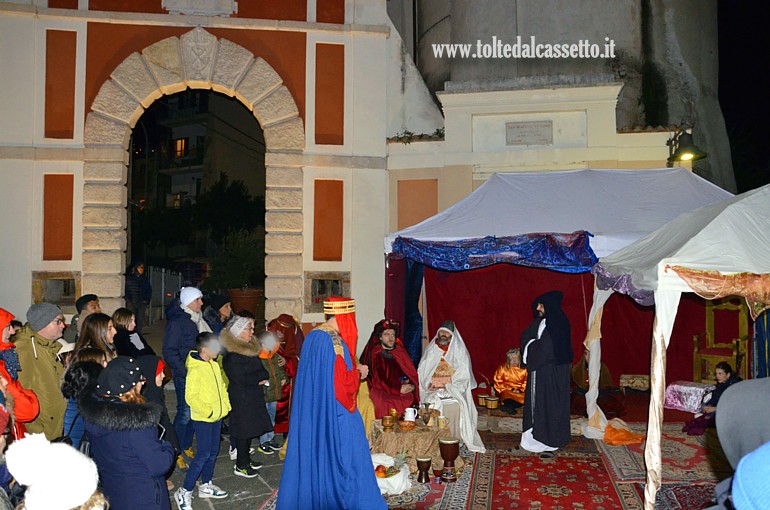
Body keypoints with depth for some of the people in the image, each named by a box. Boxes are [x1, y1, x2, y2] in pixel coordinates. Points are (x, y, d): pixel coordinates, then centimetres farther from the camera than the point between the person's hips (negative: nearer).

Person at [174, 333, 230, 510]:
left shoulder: (214, 365, 6)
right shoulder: (195, 370, -20)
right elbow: (191, 397, -23)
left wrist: (225, 405, 8)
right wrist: (208, 411, -22)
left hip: (216, 417, 8)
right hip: (202, 419, -8)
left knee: (213, 452, 15)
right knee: (203, 454, -7)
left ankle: (206, 486, 30)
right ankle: (184, 492, 3)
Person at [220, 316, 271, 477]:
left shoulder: (250, 347, 9)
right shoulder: (231, 355, -20)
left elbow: (261, 368, 14)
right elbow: (241, 378, -23)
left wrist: (263, 376, -7)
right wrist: (260, 377, -12)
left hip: (253, 396, 9)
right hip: (241, 398, -9)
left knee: (250, 428, 16)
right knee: (243, 430, 0)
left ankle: (246, 459, 30)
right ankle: (241, 466, 12)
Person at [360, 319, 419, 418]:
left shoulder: (400, 352, 18)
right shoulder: (375, 355, 2)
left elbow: (412, 374, 15)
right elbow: (378, 380, -7)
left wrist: (411, 386, -6)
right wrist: (399, 389, -13)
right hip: (383, 394, -5)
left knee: (411, 399, -24)